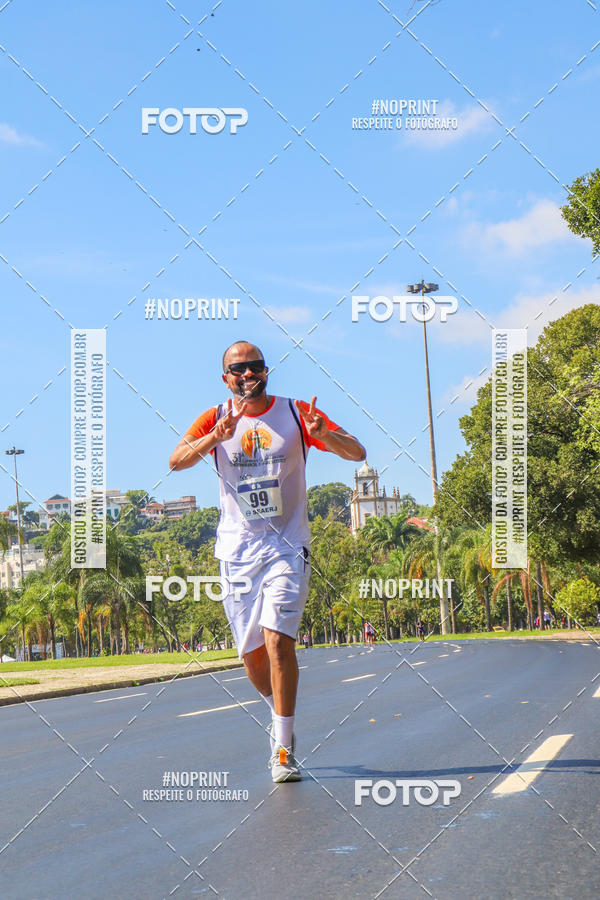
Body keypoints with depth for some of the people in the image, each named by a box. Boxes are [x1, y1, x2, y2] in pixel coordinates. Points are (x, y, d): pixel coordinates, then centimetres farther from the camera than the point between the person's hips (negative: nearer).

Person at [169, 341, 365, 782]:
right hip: (237, 549, 2)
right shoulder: (215, 420, 4)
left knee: (278, 638, -17)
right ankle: (282, 715, 35)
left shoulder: (295, 413, 1)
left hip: (286, 544, -2)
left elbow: (357, 452, -4)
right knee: (252, 653, 5)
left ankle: (283, 750, -13)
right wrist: (217, 436, -31)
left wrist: (324, 434, -25)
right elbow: (177, 461, -13)